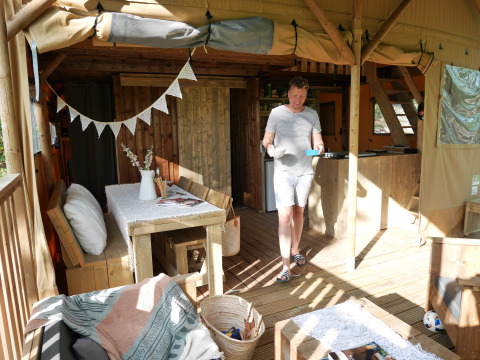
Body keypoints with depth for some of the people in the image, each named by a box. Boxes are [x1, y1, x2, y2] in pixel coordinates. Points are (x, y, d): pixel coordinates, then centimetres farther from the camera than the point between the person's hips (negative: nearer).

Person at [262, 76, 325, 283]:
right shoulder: (277, 113, -1)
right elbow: (267, 139, 3)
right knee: (285, 216, -10)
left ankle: (295, 251, 34)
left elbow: (317, 140, 10)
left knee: (299, 212, 14)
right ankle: (285, 267, -6)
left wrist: (319, 147, -14)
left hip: (305, 172, 3)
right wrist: (270, 147, -20)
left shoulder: (312, 115, 7)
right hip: (283, 171, -3)